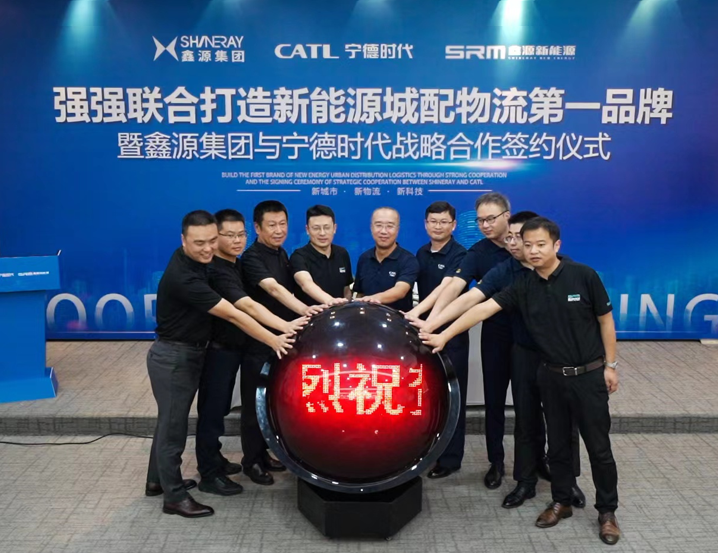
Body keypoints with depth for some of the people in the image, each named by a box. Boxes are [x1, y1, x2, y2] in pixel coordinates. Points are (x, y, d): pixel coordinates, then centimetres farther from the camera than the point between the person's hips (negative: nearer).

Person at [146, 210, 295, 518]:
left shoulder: (193, 261, 0)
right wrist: (273, 341, -27)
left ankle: (158, 480, 35)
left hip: (185, 354, 9)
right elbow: (232, 315, -30)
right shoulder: (183, 277, -29)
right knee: (173, 426, 2)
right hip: (174, 358, -9)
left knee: (170, 421, 20)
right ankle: (175, 497, 15)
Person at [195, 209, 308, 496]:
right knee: (212, 409, 1)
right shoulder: (216, 271, -24)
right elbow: (247, 306, -36)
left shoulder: (235, 264, 8)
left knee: (220, 407, 20)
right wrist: (285, 326, -45)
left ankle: (214, 459, 35)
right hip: (216, 349, -9)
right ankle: (209, 475, 13)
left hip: (232, 347, 9)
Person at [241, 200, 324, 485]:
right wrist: (303, 309, -50)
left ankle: (263, 453, 31)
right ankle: (251, 461, 17)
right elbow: (274, 289, -35)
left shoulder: (282, 254, 9)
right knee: (255, 402, 3)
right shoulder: (252, 258, -18)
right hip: (259, 342, -8)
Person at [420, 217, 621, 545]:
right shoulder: (523, 287, -4)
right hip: (551, 375, 3)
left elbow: (605, 321, -3)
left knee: (598, 446, 7)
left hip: (588, 374, -3)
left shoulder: (583, 276, -12)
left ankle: (607, 511, 24)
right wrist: (444, 335, -19)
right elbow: (483, 308, -12)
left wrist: (610, 365, -2)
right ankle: (561, 501, 33)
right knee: (558, 444, 15)